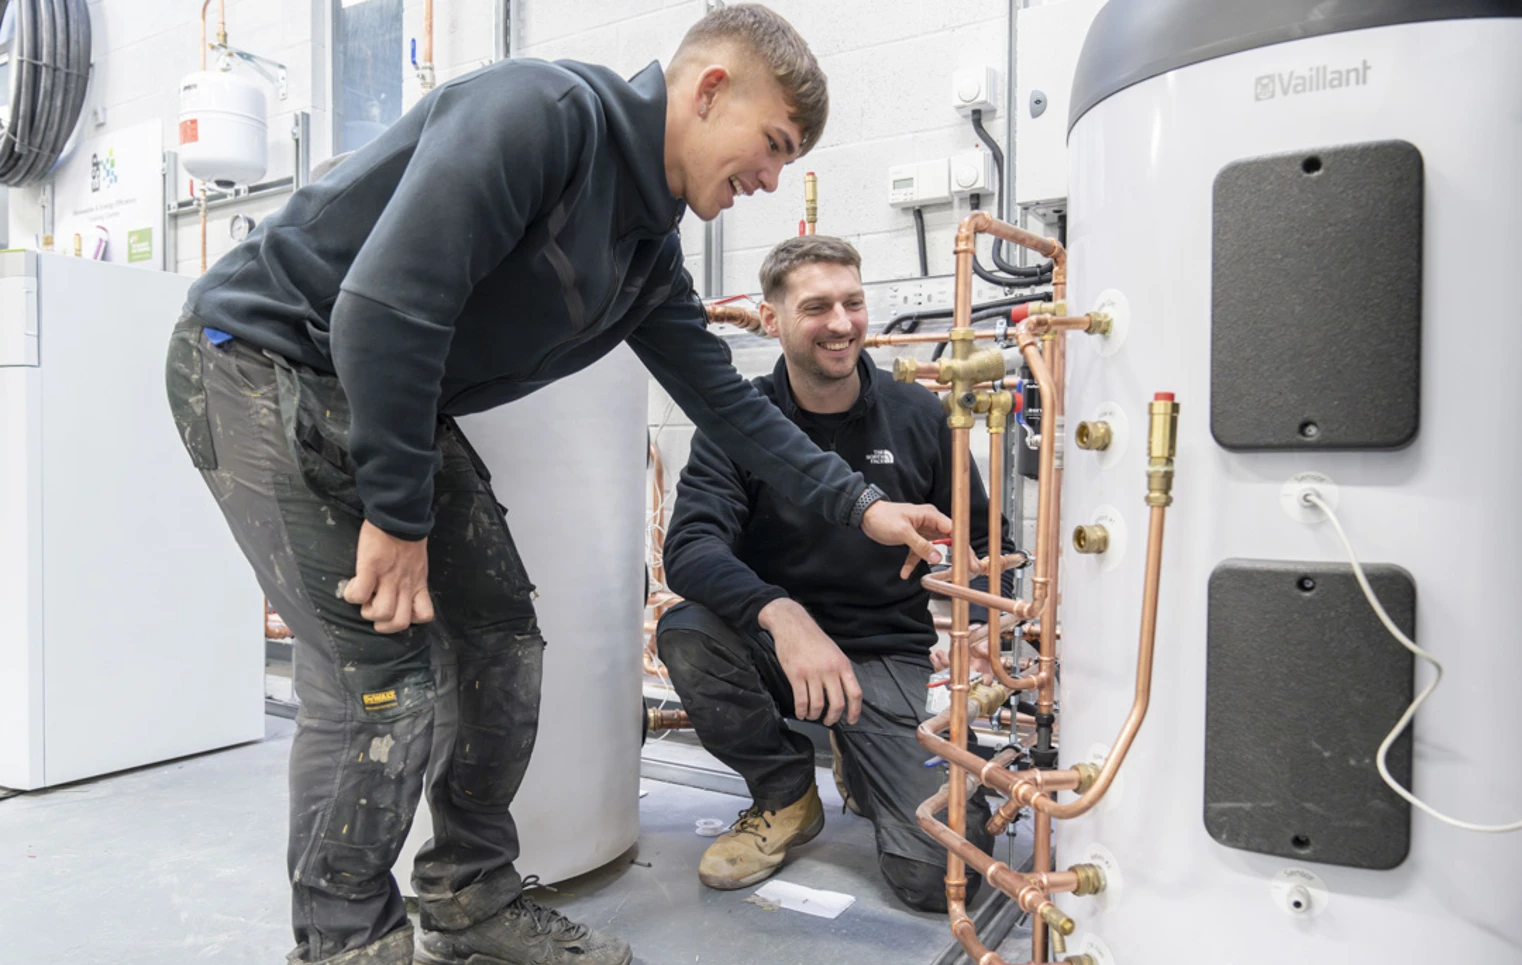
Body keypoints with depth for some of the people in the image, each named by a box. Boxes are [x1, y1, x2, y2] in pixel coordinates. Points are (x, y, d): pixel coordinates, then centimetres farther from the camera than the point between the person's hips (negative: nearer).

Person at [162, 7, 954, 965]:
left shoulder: (650, 248, 6)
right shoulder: (543, 109, -22)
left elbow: (724, 398, 11)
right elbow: (386, 303, -29)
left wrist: (860, 505, 8)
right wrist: (396, 513, -23)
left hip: (404, 404, 9)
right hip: (265, 353, -8)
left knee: (498, 635, 5)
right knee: (384, 671, -13)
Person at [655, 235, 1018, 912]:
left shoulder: (918, 416, -3)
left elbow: (984, 544, 6)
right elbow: (690, 547, -21)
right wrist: (783, 615, -39)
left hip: (889, 652, 0)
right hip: (773, 648, 1)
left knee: (941, 874, -17)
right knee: (685, 632, -31)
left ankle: (861, 768, 19)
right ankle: (787, 793, -2)